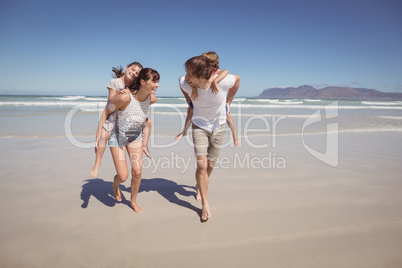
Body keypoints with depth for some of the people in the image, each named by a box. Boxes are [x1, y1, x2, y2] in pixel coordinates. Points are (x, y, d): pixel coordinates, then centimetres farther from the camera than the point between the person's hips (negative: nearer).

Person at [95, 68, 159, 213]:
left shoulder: (152, 99, -16)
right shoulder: (124, 97, -32)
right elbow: (106, 112, -17)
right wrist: (99, 136, -14)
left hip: (135, 135, 5)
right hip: (117, 135, -4)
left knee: (137, 172, 2)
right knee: (123, 176, -4)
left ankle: (133, 201, 28)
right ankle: (115, 185, 35)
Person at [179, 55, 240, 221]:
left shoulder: (222, 81, -29)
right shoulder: (185, 83, -23)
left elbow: (237, 79, -3)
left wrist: (228, 102, 5)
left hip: (218, 126, 0)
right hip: (199, 125, 0)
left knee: (210, 165, 9)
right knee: (201, 164, -13)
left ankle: (200, 186, 43)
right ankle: (205, 203, 5)